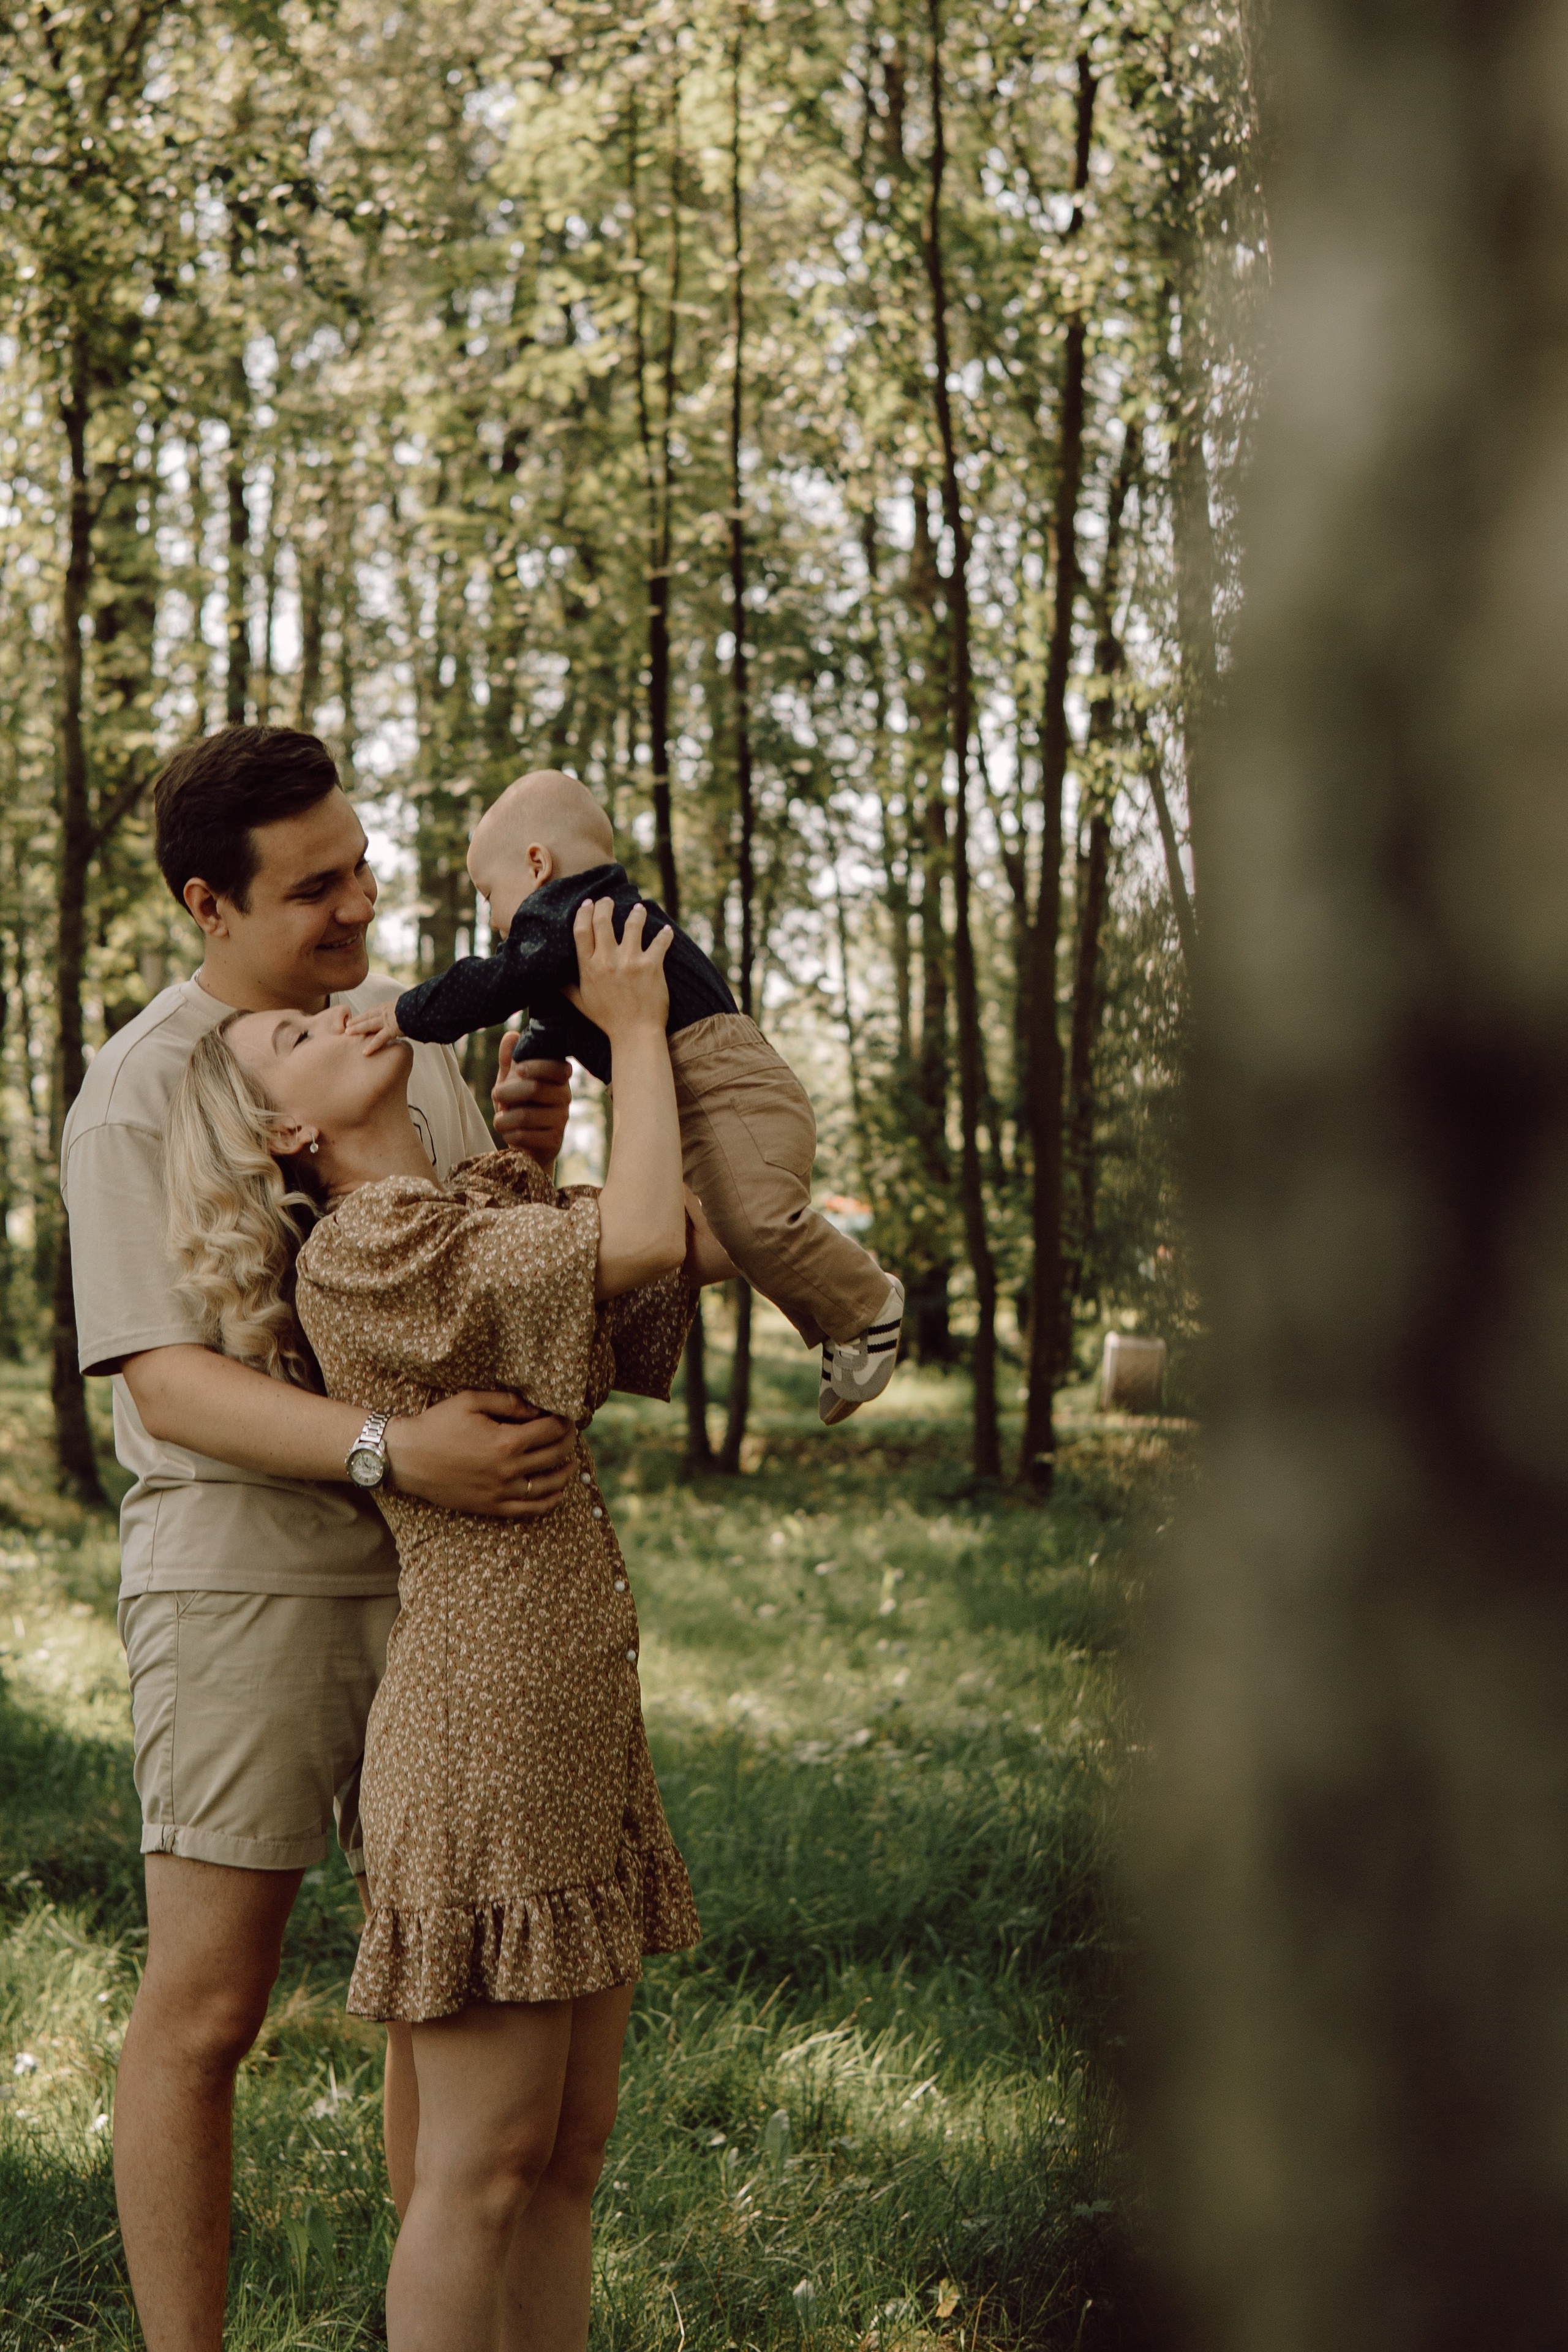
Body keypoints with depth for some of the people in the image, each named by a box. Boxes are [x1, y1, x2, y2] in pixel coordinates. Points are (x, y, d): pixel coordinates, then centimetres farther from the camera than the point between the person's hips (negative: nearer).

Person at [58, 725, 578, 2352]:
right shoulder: (138, 1093, -10)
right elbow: (167, 1383, -18)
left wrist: (528, 1154, -5)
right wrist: (396, 1451, -32)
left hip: (431, 1566, 6)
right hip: (240, 1561, -6)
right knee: (205, 2003, -3)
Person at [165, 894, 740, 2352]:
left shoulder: (490, 1205, 16)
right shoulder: (356, 1253, -12)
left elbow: (700, 1248, 15)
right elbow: (639, 1239, -21)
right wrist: (633, 1027, -7)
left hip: (572, 1731, 9)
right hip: (480, 1731, -9)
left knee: (571, 2150, 12)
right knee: (486, 2162, -3)